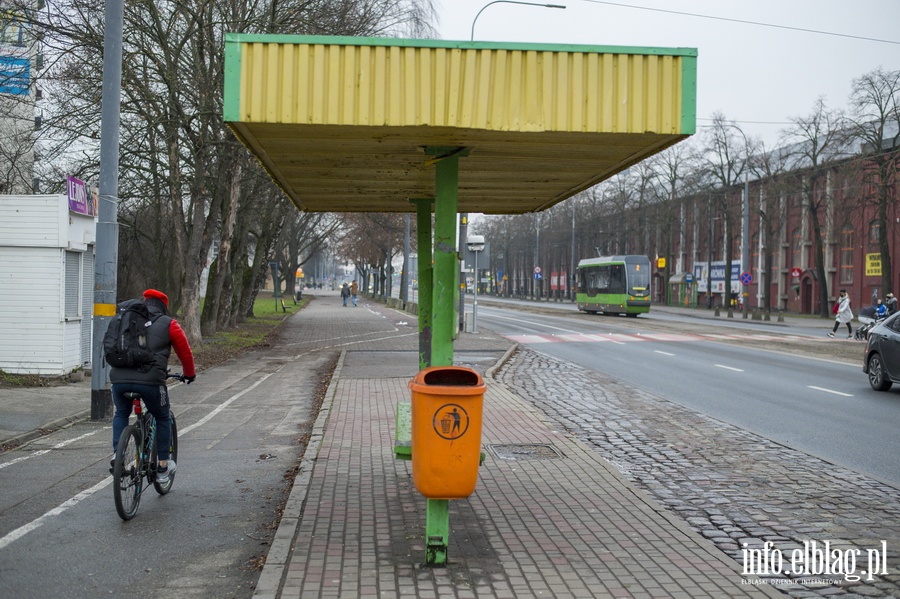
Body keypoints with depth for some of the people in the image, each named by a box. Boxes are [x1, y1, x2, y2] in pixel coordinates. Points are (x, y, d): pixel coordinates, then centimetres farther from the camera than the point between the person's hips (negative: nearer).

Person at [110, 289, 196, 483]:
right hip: (149, 380, -3)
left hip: (119, 378, 3)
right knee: (162, 418, 20)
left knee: (121, 414, 30)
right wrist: (189, 374, 37)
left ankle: (117, 455, 14)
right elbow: (185, 352, 18)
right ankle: (163, 467, 22)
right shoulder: (169, 324, 12)